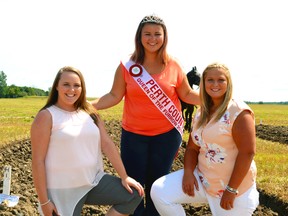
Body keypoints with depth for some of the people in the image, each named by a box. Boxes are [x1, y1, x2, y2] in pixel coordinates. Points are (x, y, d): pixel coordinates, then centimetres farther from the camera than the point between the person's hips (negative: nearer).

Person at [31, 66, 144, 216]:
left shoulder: (90, 113, 7)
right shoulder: (46, 116, -10)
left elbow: (107, 144, 5)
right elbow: (38, 160, -12)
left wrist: (124, 177, 0)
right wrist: (44, 202, -14)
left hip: (94, 181, 5)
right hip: (62, 190, -5)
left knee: (134, 195, -5)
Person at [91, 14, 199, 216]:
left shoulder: (173, 65, -5)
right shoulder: (127, 65, -6)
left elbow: (187, 94, 2)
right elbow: (114, 96, -5)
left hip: (167, 133, 0)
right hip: (133, 134, 0)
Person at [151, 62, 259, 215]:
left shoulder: (239, 112, -16)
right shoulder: (201, 113, 7)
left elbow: (247, 152, -21)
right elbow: (192, 147, 9)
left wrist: (231, 190, -21)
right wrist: (188, 172, -10)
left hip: (234, 187, -6)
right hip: (203, 179, 6)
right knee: (159, 192, -8)